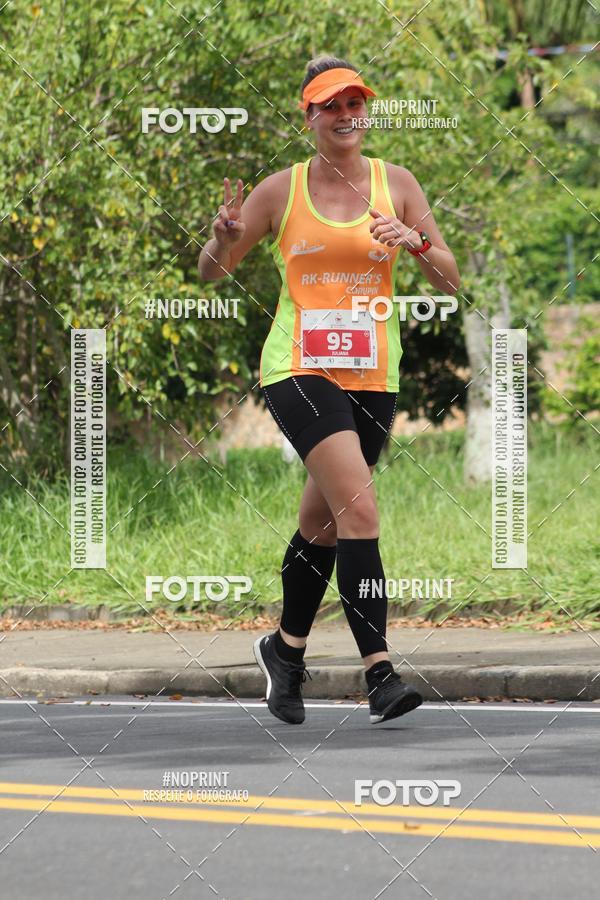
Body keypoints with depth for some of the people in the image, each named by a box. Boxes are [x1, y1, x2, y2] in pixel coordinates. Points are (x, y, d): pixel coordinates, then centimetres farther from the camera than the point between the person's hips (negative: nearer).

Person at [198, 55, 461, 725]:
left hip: (372, 374, 4)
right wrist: (224, 236, -14)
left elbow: (450, 282, 5)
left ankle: (287, 650, 36)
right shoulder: (280, 191, 0)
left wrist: (414, 242, -15)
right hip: (299, 368, -3)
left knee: (321, 525, 14)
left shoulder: (396, 184, 5)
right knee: (358, 506, -21)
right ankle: (378, 671, -24)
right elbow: (212, 272, 8)